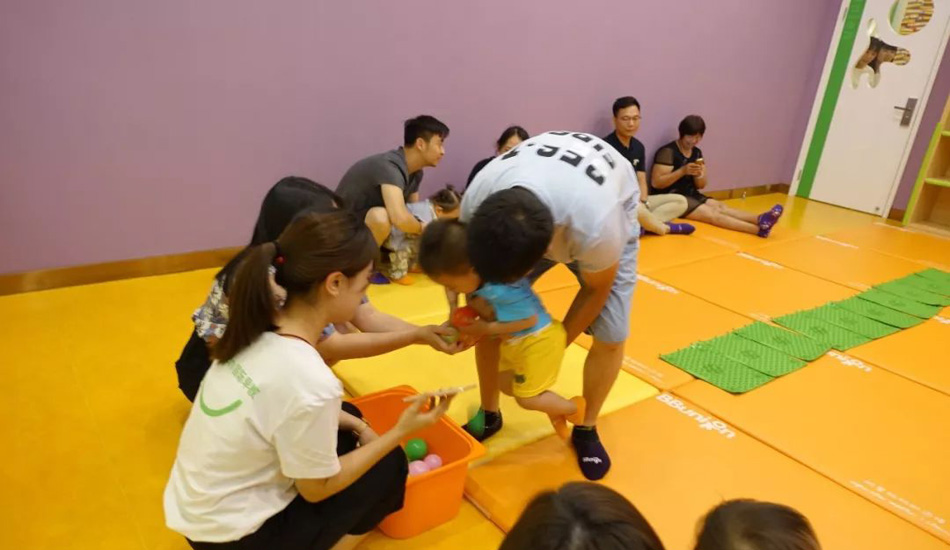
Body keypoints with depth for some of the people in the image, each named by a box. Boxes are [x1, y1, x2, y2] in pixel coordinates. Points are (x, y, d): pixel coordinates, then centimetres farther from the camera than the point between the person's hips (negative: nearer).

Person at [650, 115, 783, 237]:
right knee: (711, 213, -25)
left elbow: (701, 186, 12)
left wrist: (699, 176, -12)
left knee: (720, 206, -18)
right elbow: (656, 183, -20)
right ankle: (759, 228, -41)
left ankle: (760, 220, -39)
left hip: (690, 195, 8)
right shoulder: (668, 152, -12)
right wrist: (682, 171, -25)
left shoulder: (697, 153, 11)